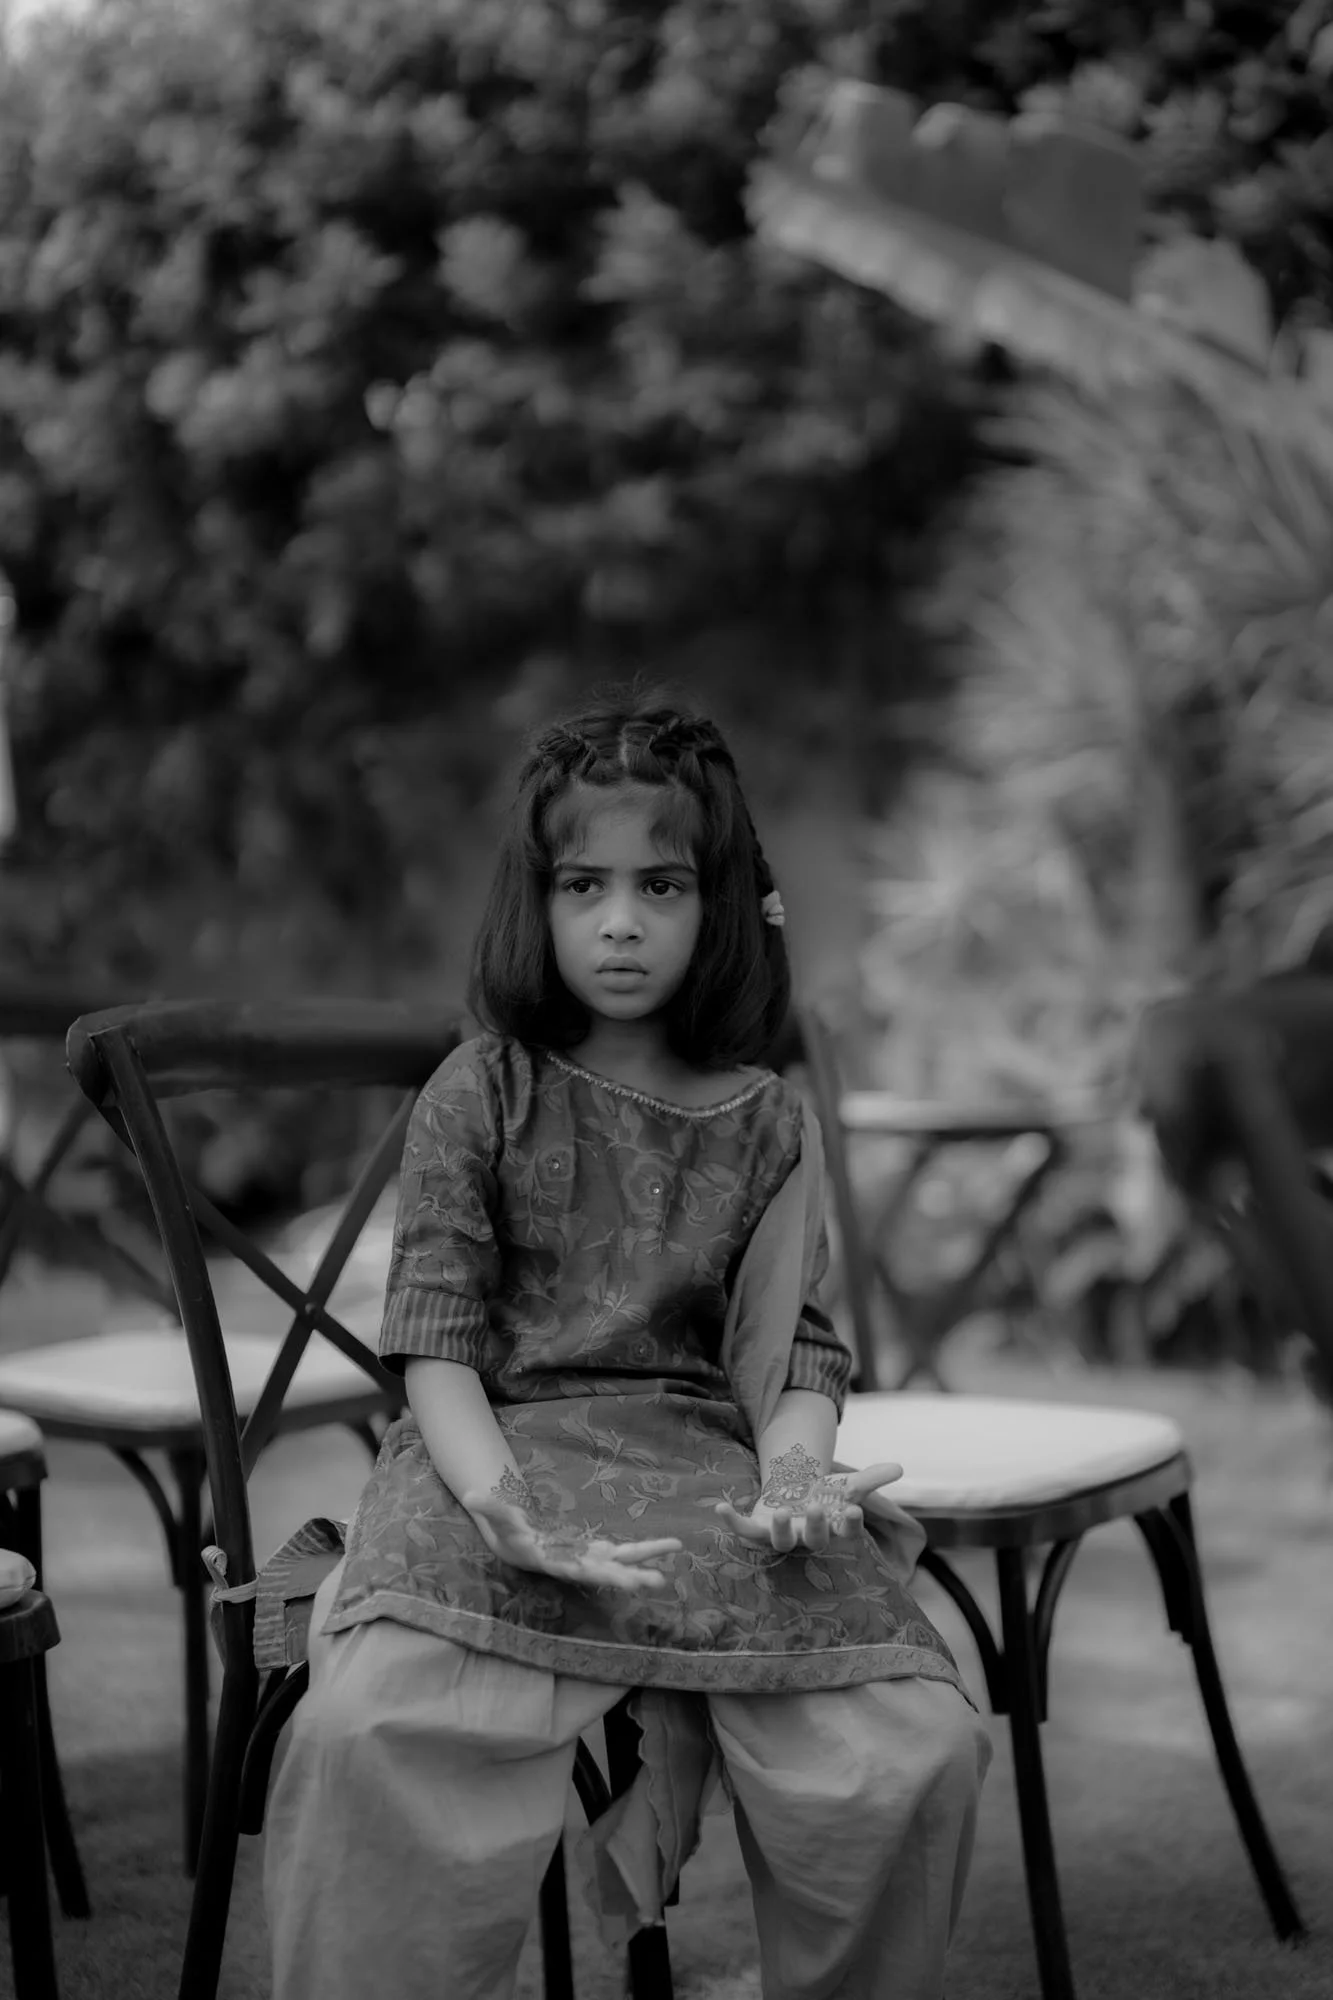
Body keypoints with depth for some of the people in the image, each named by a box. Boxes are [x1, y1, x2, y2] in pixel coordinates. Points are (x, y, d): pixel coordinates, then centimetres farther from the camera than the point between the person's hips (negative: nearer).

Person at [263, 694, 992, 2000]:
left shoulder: (767, 1125, 11)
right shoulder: (478, 1096, 5)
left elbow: (789, 1353, 7)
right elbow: (438, 1337, -2)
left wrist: (795, 1476, -16)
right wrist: (498, 1499, -21)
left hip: (707, 1456, 2)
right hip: (503, 1455, -2)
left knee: (913, 1752, -21)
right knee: (376, 1727, -32)